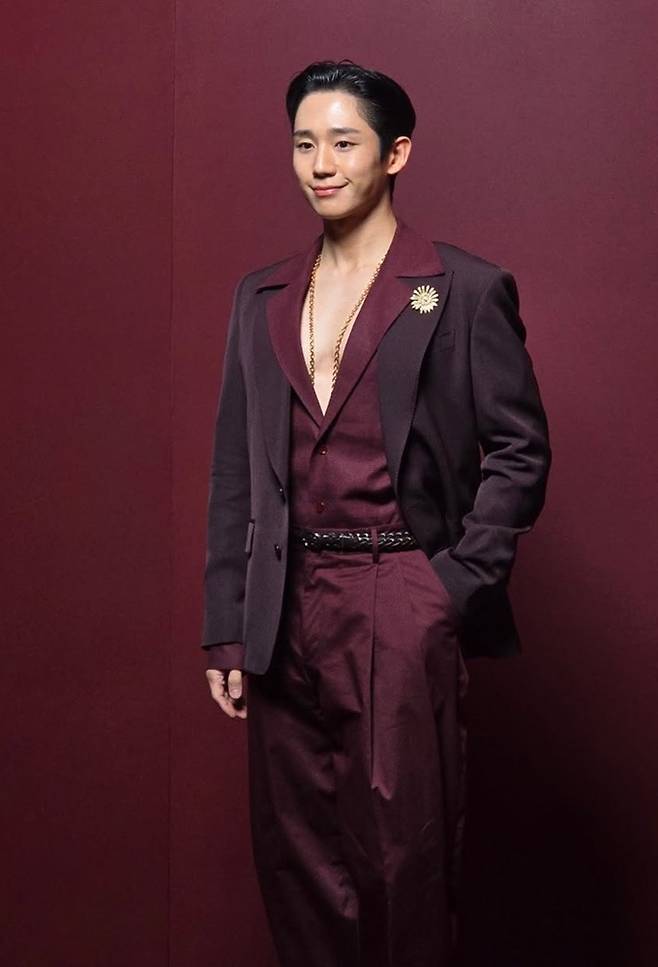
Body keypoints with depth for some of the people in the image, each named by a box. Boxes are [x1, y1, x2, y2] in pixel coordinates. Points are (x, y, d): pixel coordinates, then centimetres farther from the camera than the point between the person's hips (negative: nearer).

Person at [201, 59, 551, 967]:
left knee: (406, 854, 4)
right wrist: (226, 626, 7)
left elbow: (520, 450, -2)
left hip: (405, 614, -4)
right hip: (288, 613, 5)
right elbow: (235, 470, 11)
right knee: (297, 861, 11)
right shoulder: (262, 296, 12)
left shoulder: (466, 289, -2)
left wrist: (457, 589, -10)